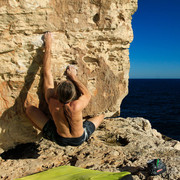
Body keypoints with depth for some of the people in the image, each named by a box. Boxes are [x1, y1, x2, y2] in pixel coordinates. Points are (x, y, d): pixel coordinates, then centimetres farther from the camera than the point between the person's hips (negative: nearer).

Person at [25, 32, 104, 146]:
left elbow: (47, 72, -18)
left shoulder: (51, 102, -29)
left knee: (29, 108, -1)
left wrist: (48, 46, -11)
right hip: (81, 139, 0)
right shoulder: (77, 106, -35)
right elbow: (88, 95, -10)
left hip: (59, 139, 1)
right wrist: (74, 77, -7)